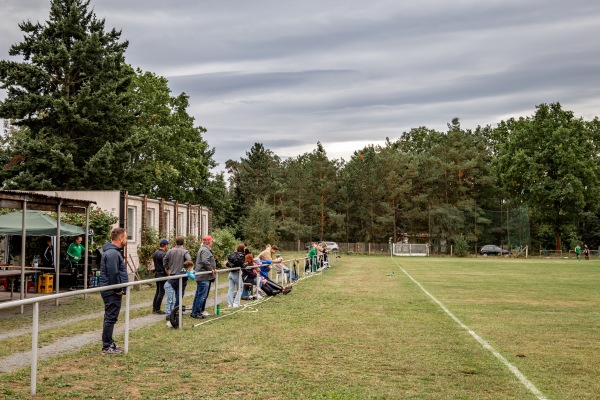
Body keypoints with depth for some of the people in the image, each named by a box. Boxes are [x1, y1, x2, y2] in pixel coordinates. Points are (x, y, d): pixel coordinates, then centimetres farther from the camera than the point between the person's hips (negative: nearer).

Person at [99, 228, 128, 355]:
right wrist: (118, 289, -16)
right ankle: (107, 347, 1)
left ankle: (109, 344, 24)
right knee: (110, 318, -5)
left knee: (110, 318, 15)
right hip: (112, 292, -11)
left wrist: (120, 289, 18)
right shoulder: (112, 253, -19)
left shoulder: (114, 251, 16)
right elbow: (113, 274, -24)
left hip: (112, 291, 11)